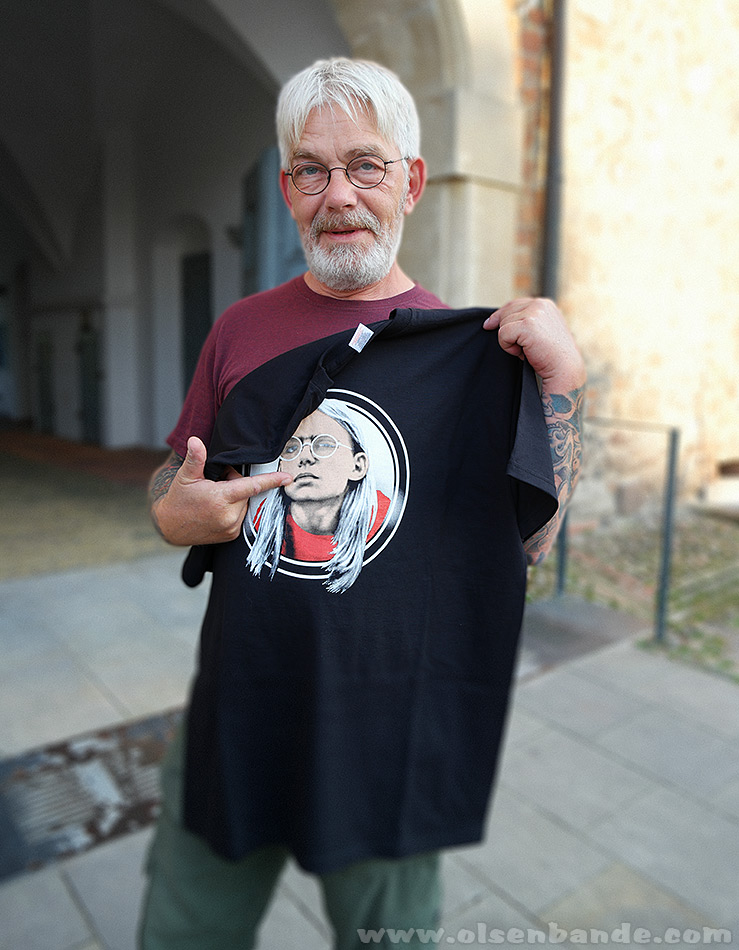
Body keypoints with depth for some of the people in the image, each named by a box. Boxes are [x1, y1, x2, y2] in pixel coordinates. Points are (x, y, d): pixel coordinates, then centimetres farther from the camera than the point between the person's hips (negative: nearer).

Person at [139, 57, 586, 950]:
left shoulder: (472, 347, -5)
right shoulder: (242, 329, 1)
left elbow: (529, 543, -8)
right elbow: (170, 480, 11)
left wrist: (562, 377, -16)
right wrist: (174, 514, -11)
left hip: (395, 737, -1)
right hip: (237, 713, 3)